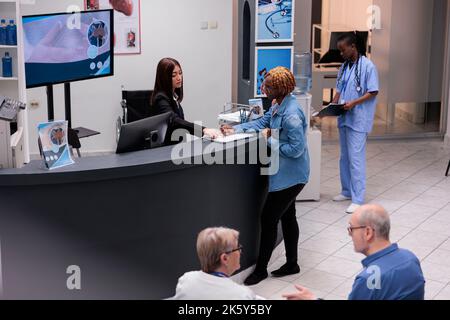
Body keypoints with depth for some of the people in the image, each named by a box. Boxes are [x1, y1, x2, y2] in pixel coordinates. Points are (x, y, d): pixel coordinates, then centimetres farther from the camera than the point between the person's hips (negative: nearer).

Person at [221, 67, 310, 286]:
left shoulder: (291, 114, -27)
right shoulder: (278, 106, 2)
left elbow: (296, 149, -27)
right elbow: (262, 122, 14)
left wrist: (270, 140, -18)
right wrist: (235, 130, 4)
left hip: (289, 176, -10)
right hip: (285, 174, 10)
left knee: (268, 219, -1)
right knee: (287, 217, 18)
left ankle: (261, 269, 13)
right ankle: (292, 264, 32)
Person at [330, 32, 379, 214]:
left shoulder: (367, 66, -11)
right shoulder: (345, 66, 11)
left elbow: (373, 92, -12)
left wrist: (354, 103, -21)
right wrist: (335, 103, 1)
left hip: (358, 120, -8)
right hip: (344, 118, 8)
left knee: (356, 159, -8)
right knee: (344, 157, 15)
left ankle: (357, 199, -4)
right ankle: (347, 191, 28)